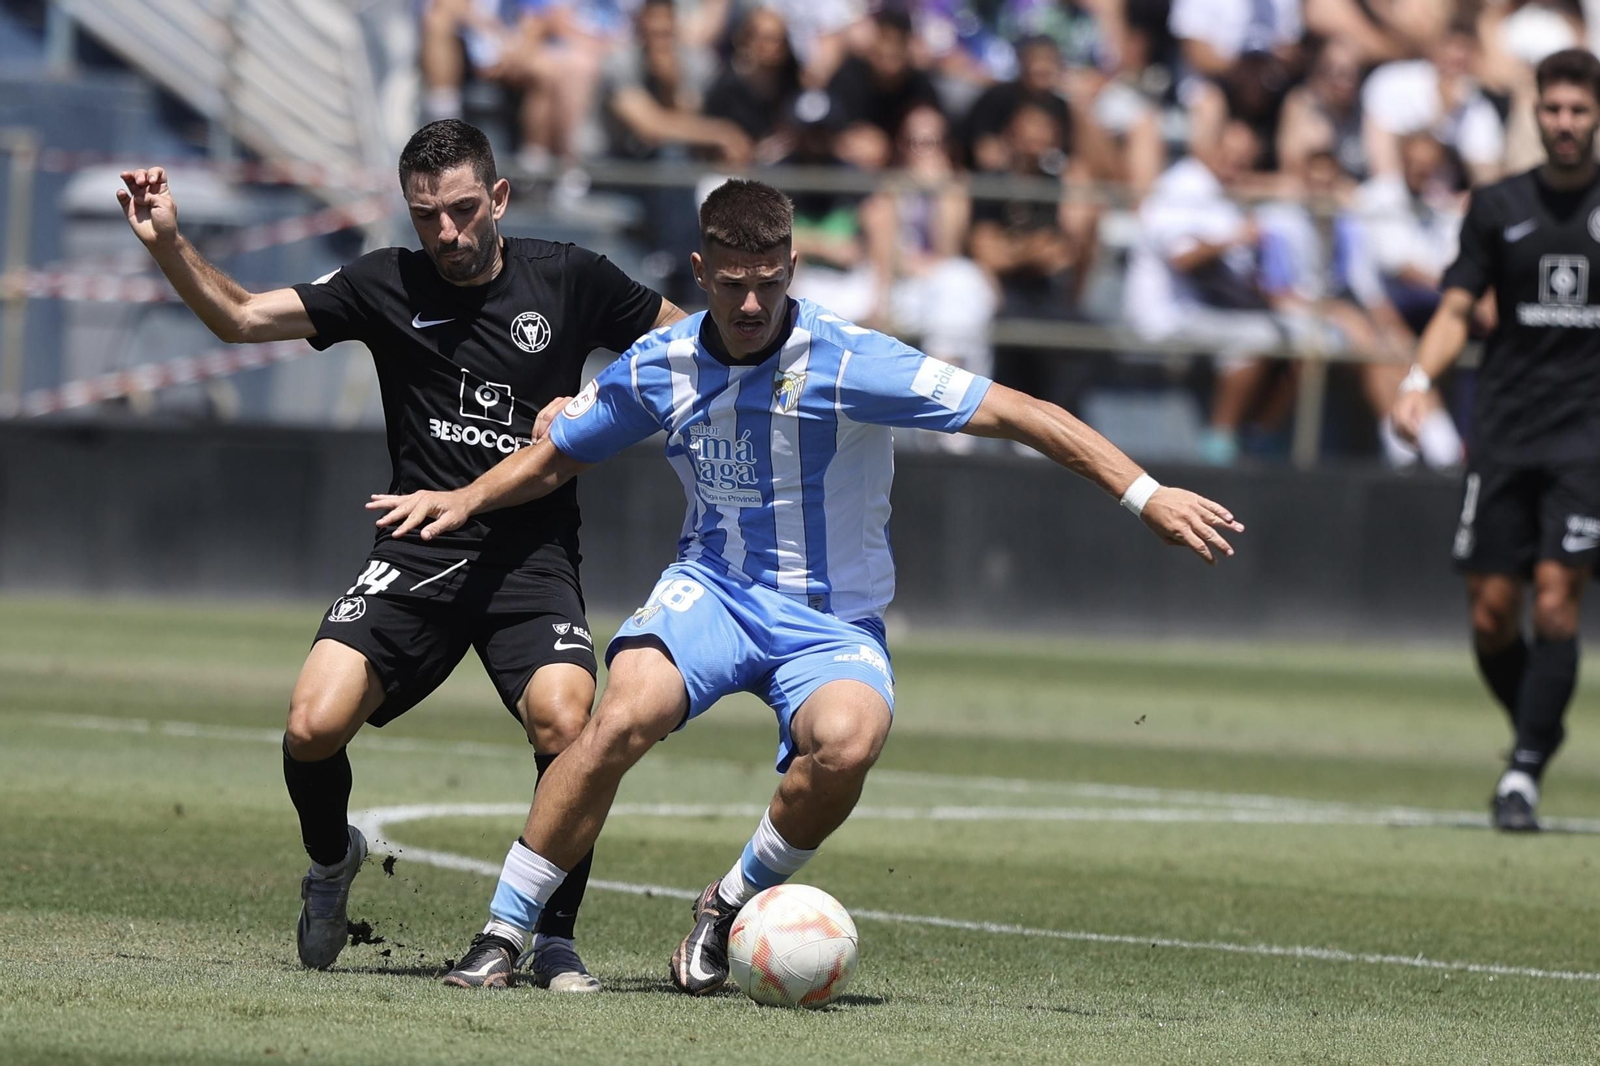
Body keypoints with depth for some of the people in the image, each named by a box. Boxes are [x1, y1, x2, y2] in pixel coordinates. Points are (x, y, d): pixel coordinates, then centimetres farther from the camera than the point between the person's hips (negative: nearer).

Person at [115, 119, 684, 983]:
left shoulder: (567, 280, 2)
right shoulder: (388, 285, 4)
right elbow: (243, 318, 4)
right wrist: (169, 246, -13)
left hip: (533, 559, -1)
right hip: (417, 555, 1)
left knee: (563, 723, -27)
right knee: (313, 726, -18)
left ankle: (555, 937, -6)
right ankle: (331, 861, 18)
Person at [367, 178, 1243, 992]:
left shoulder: (848, 362, -16)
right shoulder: (660, 366, -2)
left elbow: (1017, 414, -16)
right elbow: (559, 454, 17)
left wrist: (1145, 496, -20)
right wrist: (464, 501, 1)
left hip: (832, 618, -2)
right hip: (712, 588, 2)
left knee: (848, 742, -35)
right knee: (624, 717, -29)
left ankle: (730, 906, -9)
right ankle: (502, 931, -17)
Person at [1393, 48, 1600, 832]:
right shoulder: (1498, 207, 7)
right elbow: (1457, 310, 6)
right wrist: (1419, 379, -11)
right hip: (1505, 432, 2)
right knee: (1492, 607, 0)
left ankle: (1526, 770, -10)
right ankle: (1535, 733, 23)